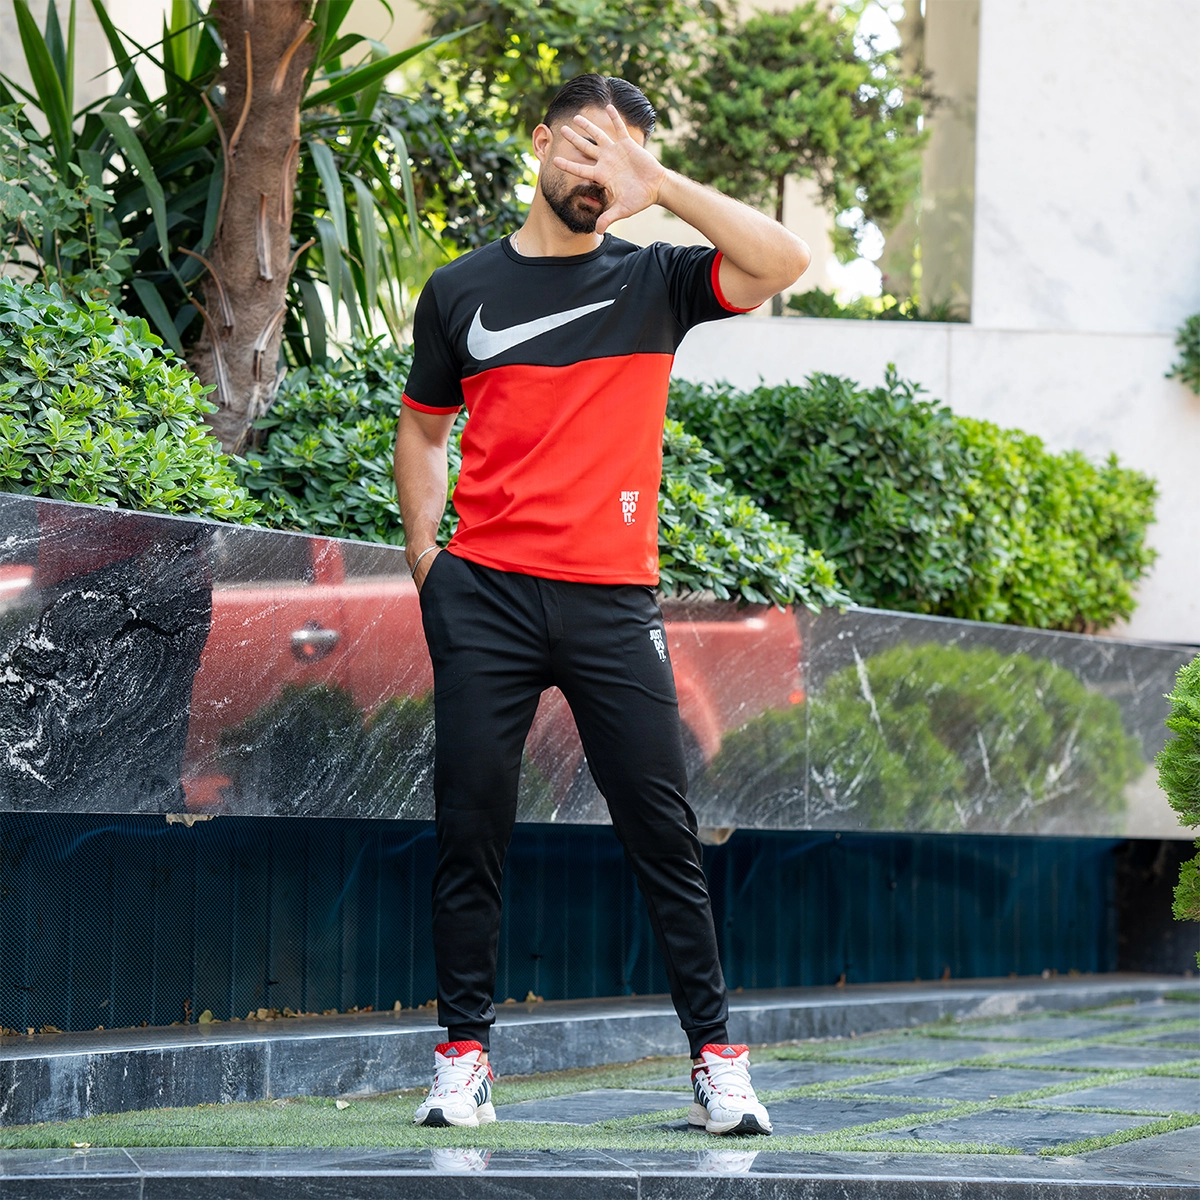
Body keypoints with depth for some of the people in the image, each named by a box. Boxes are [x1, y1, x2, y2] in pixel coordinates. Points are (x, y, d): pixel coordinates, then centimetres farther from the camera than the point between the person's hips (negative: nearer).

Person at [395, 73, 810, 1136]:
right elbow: (423, 426, 21)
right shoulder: (461, 290, 11)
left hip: (612, 600, -1)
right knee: (471, 829, 1)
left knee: (662, 831, -1)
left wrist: (657, 183, -11)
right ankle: (464, 1057, 9)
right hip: (486, 597, 1)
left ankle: (717, 1058, 5)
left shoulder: (654, 281, 6)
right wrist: (426, 557, 10)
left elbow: (782, 263, -10)